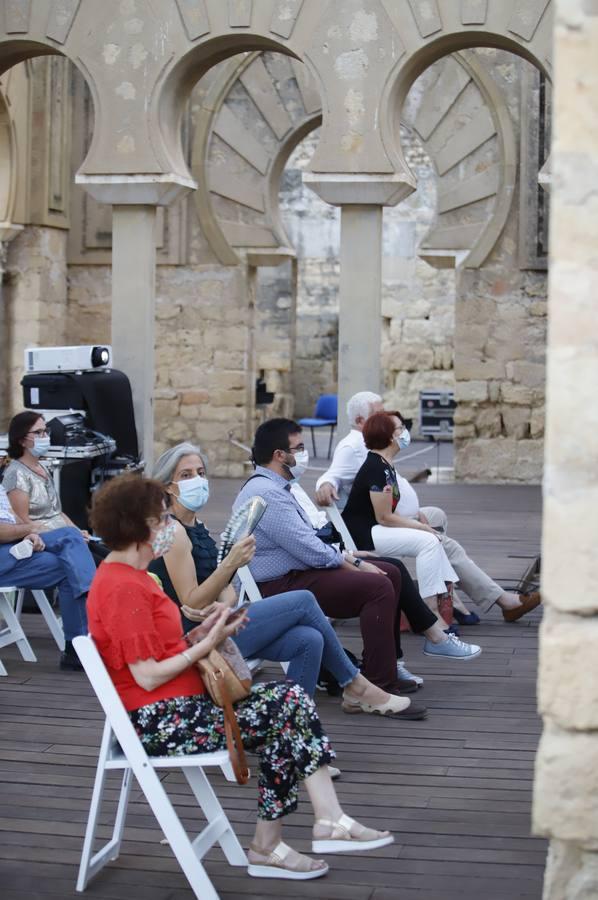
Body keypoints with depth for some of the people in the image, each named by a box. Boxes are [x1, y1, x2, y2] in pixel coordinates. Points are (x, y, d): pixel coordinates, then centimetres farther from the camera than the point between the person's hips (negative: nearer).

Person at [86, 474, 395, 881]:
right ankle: (267, 846, 0)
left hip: (181, 703, 10)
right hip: (161, 721, -10)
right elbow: (147, 677, -21)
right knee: (282, 716, -11)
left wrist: (202, 633, 1)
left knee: (290, 699, -3)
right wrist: (207, 644, -11)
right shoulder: (124, 588, -18)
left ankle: (330, 822, -8)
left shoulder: (125, 576, 14)